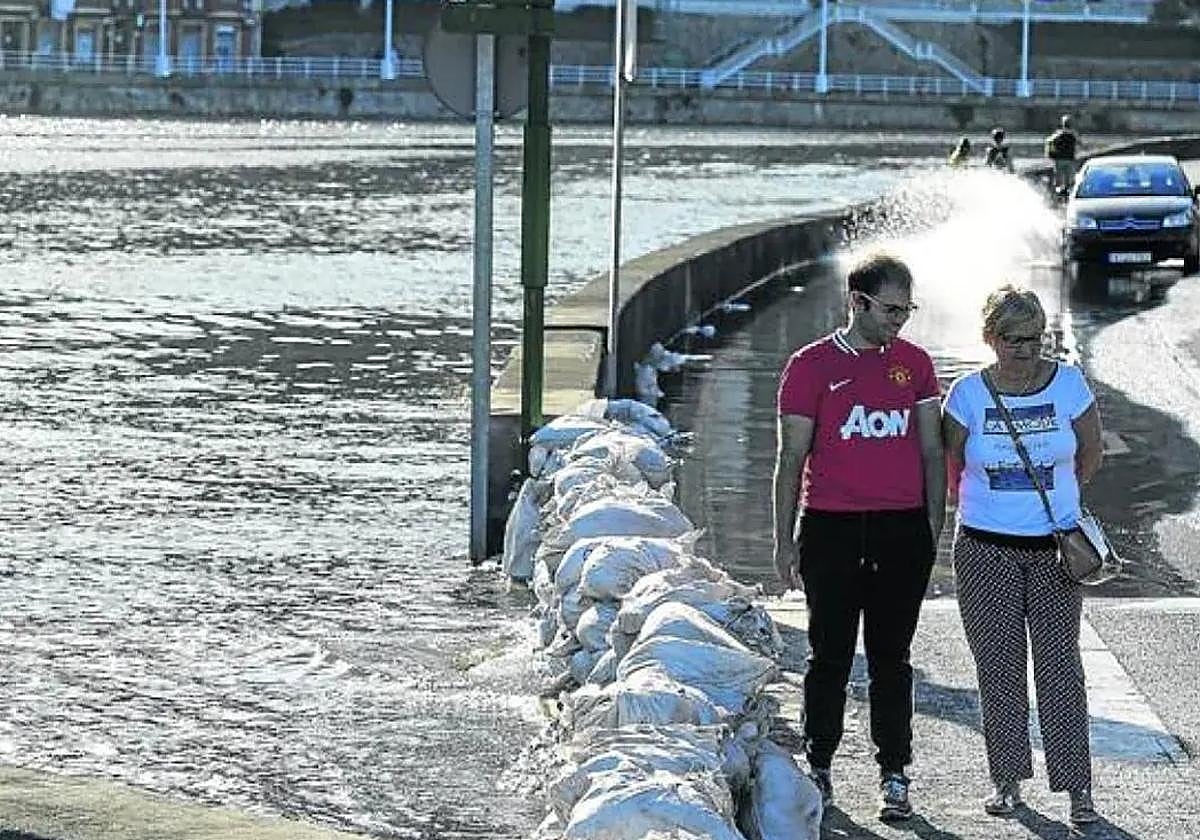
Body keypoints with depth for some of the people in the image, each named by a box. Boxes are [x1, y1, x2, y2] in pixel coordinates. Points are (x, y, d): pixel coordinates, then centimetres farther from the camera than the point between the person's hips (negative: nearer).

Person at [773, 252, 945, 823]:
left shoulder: (913, 362, 9)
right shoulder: (812, 365, -1)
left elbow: (931, 452, 13)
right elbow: (791, 459, 2)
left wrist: (934, 530, 8)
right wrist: (784, 541, 0)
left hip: (903, 529, 2)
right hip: (831, 528, -2)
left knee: (891, 657, 6)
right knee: (830, 656, 5)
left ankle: (894, 776, 10)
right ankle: (818, 768, 17)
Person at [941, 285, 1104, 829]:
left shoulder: (1067, 385, -2)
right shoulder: (969, 394, -4)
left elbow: (1090, 454, 12)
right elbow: (950, 466, 8)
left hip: (1055, 548, 0)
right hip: (986, 551, 0)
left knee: (1060, 666, -2)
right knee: (999, 667, 5)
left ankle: (1077, 786, 1)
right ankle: (1008, 779, 17)